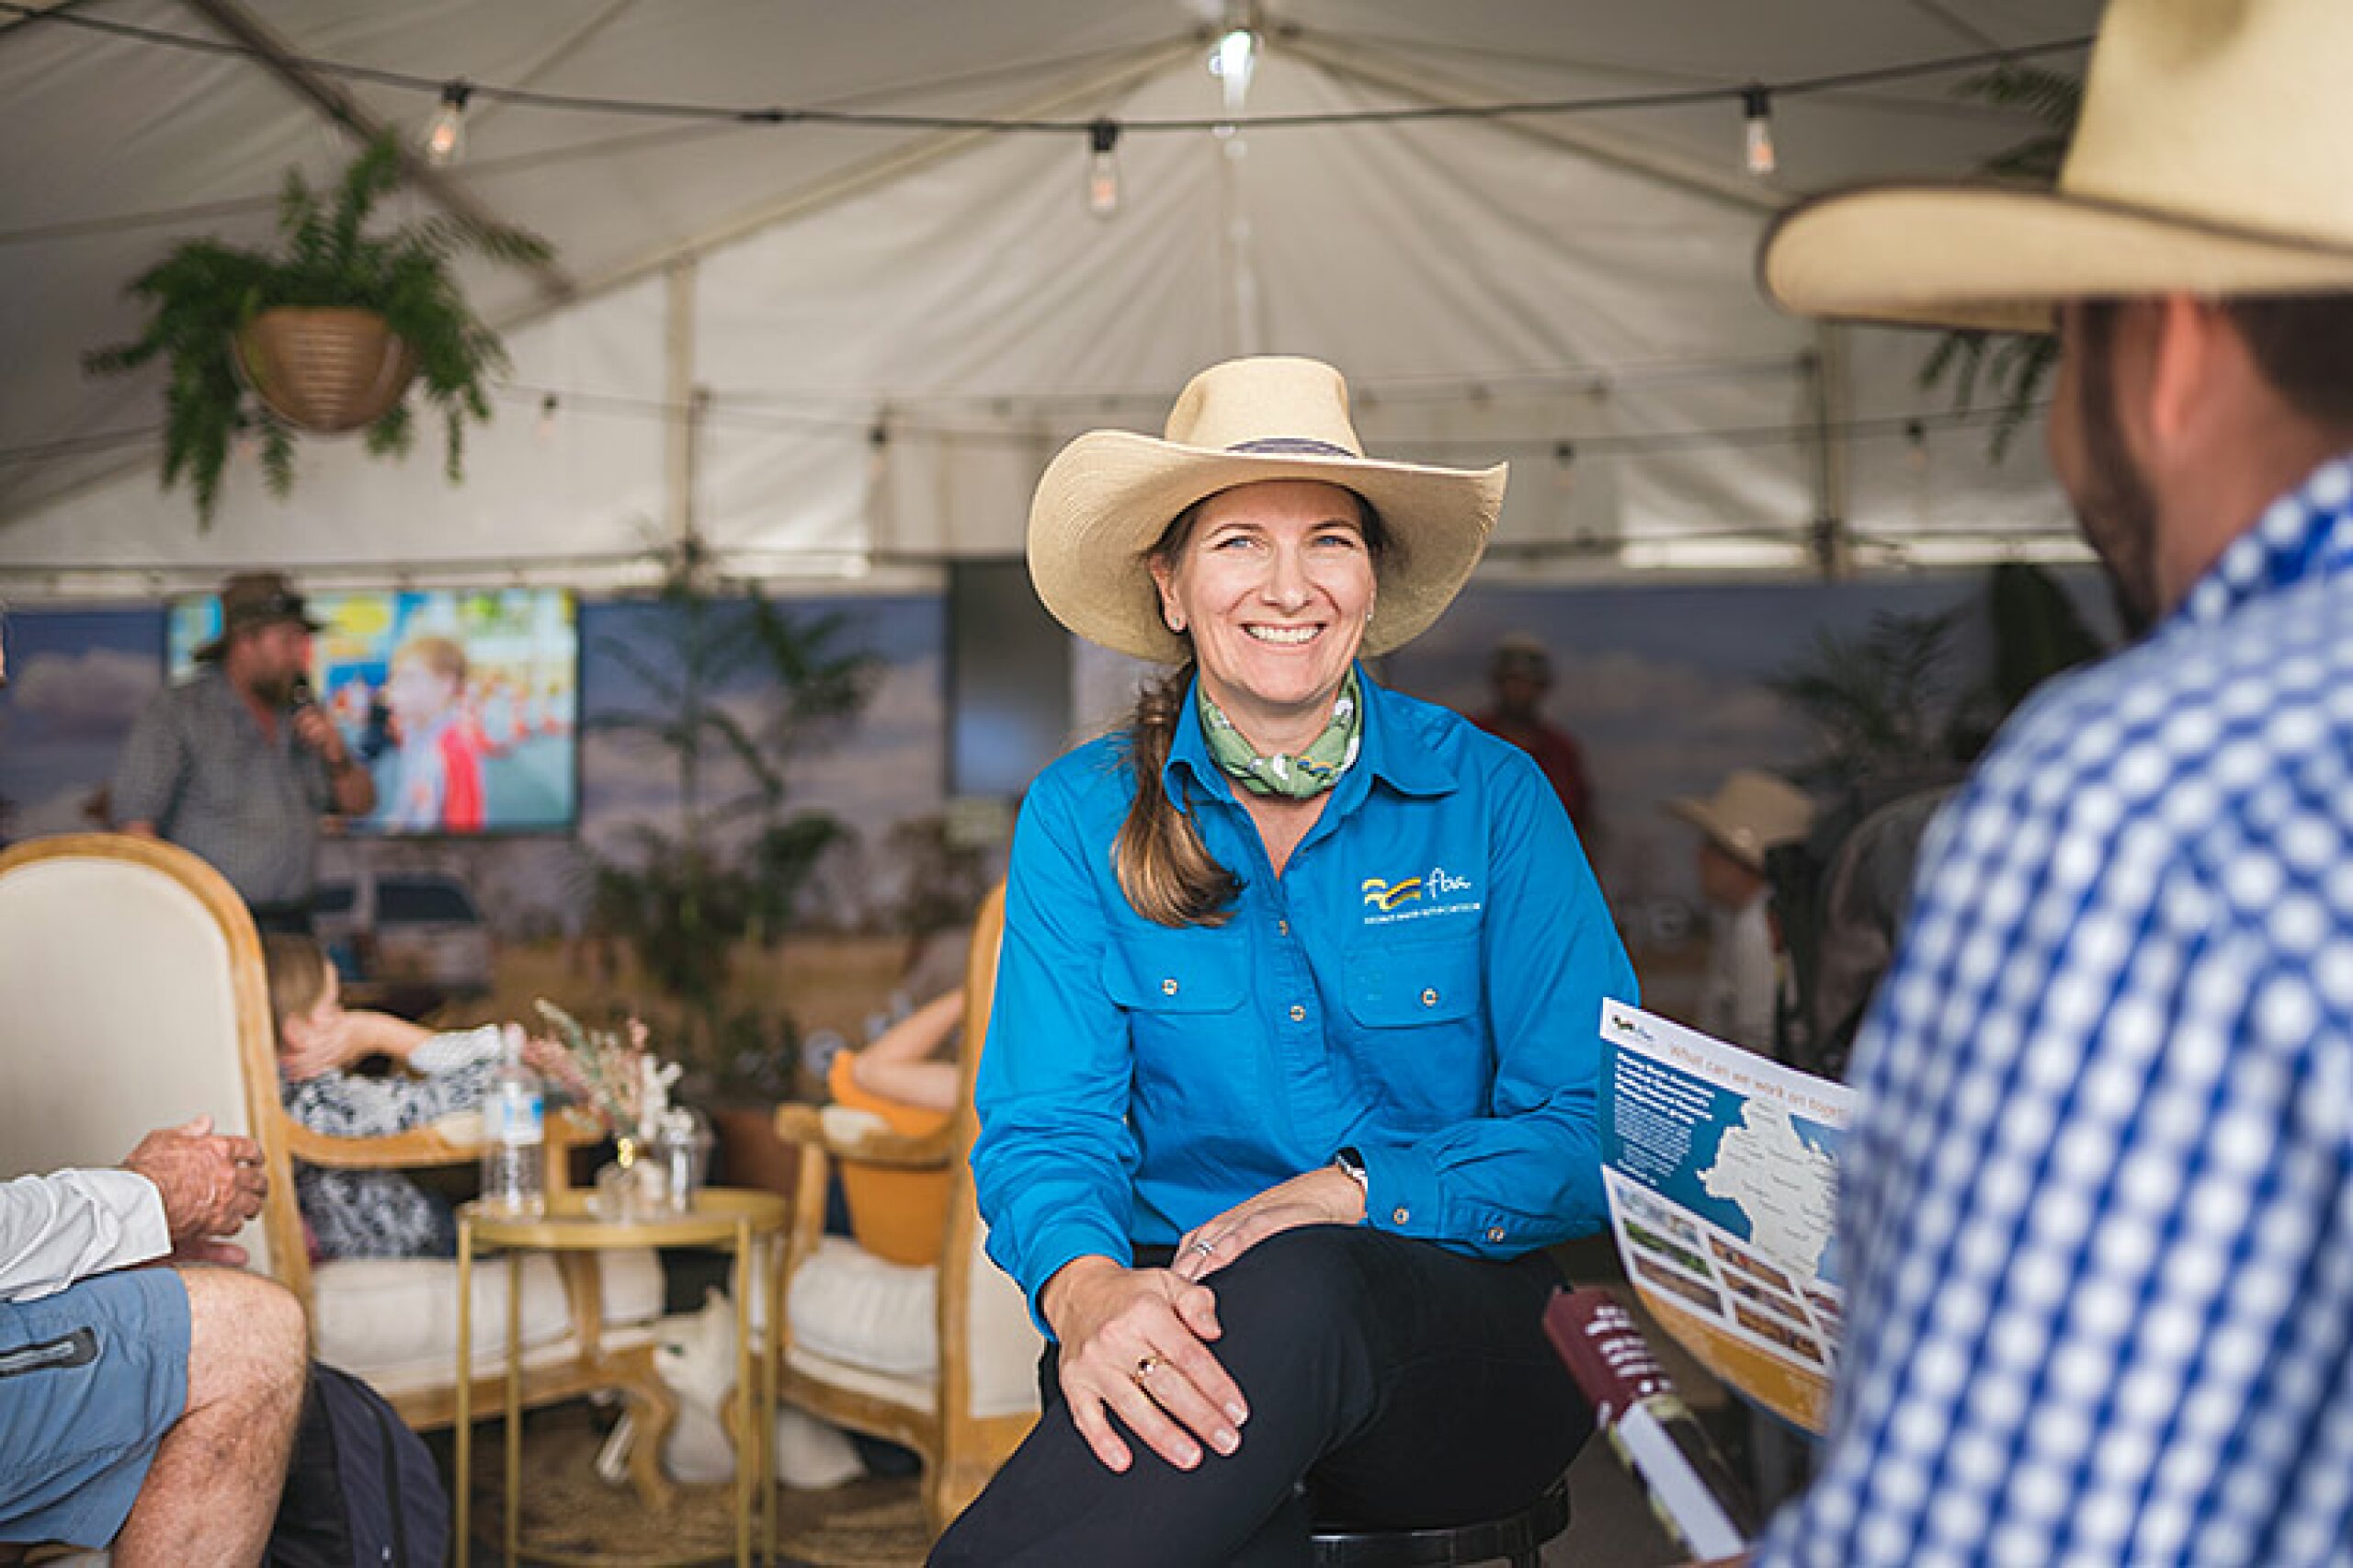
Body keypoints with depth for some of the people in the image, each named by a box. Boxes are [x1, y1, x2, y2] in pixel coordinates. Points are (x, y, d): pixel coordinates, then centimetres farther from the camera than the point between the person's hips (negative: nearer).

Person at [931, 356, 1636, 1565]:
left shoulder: (1490, 798, 2)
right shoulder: (1082, 818, 5)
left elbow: (1599, 1132, -1)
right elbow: (1045, 1131, -2)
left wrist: (1364, 1189, -20)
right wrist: (1086, 1288, -26)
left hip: (1459, 1321, 1)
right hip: (1184, 1302, -1)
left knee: (1298, 1292, -36)